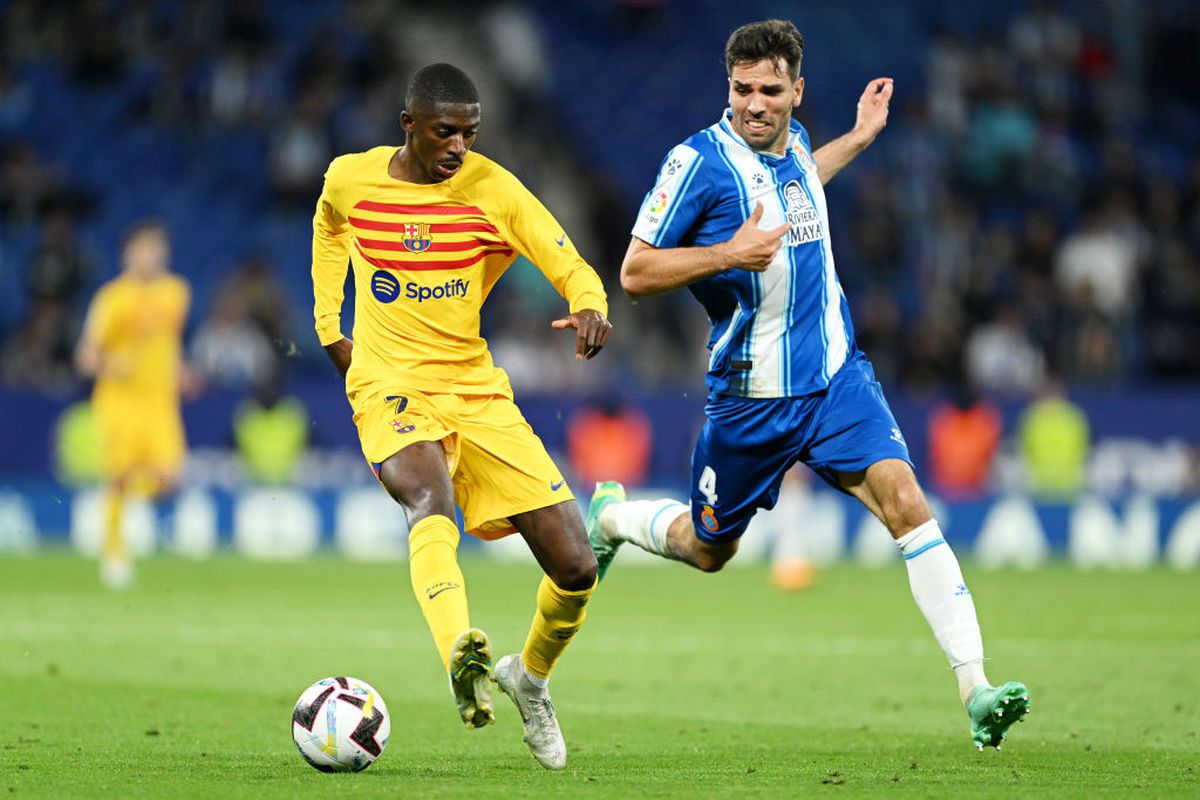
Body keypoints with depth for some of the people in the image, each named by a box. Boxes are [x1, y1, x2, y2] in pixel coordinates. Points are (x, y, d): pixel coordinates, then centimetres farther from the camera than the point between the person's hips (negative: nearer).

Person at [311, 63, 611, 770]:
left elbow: (572, 267, -10)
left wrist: (589, 307, -33)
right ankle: (461, 656, -58)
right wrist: (329, 327, 18)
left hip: (478, 392, 2)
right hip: (390, 390, -1)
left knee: (576, 567, -4)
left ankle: (530, 675, 26)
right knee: (431, 498, -37)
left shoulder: (492, 189, -6)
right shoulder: (351, 179, 0)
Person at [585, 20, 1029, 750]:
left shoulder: (793, 143, 5)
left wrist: (859, 138, 29)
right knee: (708, 549, 14)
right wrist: (727, 255, -26)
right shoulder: (700, 161, -15)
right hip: (751, 395, -4)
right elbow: (635, 273, -14)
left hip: (835, 376, 4)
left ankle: (975, 688, -21)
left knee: (906, 501, -17)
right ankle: (611, 518, 48)